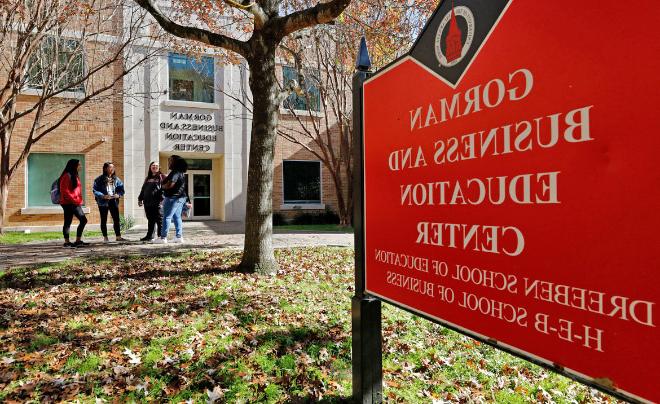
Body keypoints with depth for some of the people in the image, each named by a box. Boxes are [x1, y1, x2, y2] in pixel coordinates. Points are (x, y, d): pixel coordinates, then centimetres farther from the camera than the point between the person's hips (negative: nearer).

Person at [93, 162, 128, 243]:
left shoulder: (116, 179, 6)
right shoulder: (99, 179, -5)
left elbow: (121, 189, 8)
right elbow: (95, 190, -8)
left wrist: (118, 195, -12)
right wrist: (103, 196, -21)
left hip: (114, 201, 3)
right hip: (103, 202, -3)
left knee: (116, 219, 3)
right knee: (104, 220, 6)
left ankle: (118, 236, 10)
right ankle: (105, 237, 14)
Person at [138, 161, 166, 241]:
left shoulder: (162, 177, 3)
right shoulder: (148, 178, 22)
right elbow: (143, 189, 26)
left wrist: (162, 198, -17)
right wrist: (140, 199, 19)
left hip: (158, 202, -6)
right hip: (147, 202, 6)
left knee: (159, 220, -4)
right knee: (150, 220, 11)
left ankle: (161, 236, 2)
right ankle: (150, 236, 18)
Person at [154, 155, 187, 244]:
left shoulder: (175, 172, -15)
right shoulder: (180, 172, 16)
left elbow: (170, 185, -23)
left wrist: (163, 186, -5)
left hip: (173, 198, -10)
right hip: (180, 197, 10)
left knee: (167, 217, -5)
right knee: (177, 217, 11)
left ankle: (163, 237, -3)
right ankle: (179, 236, 11)